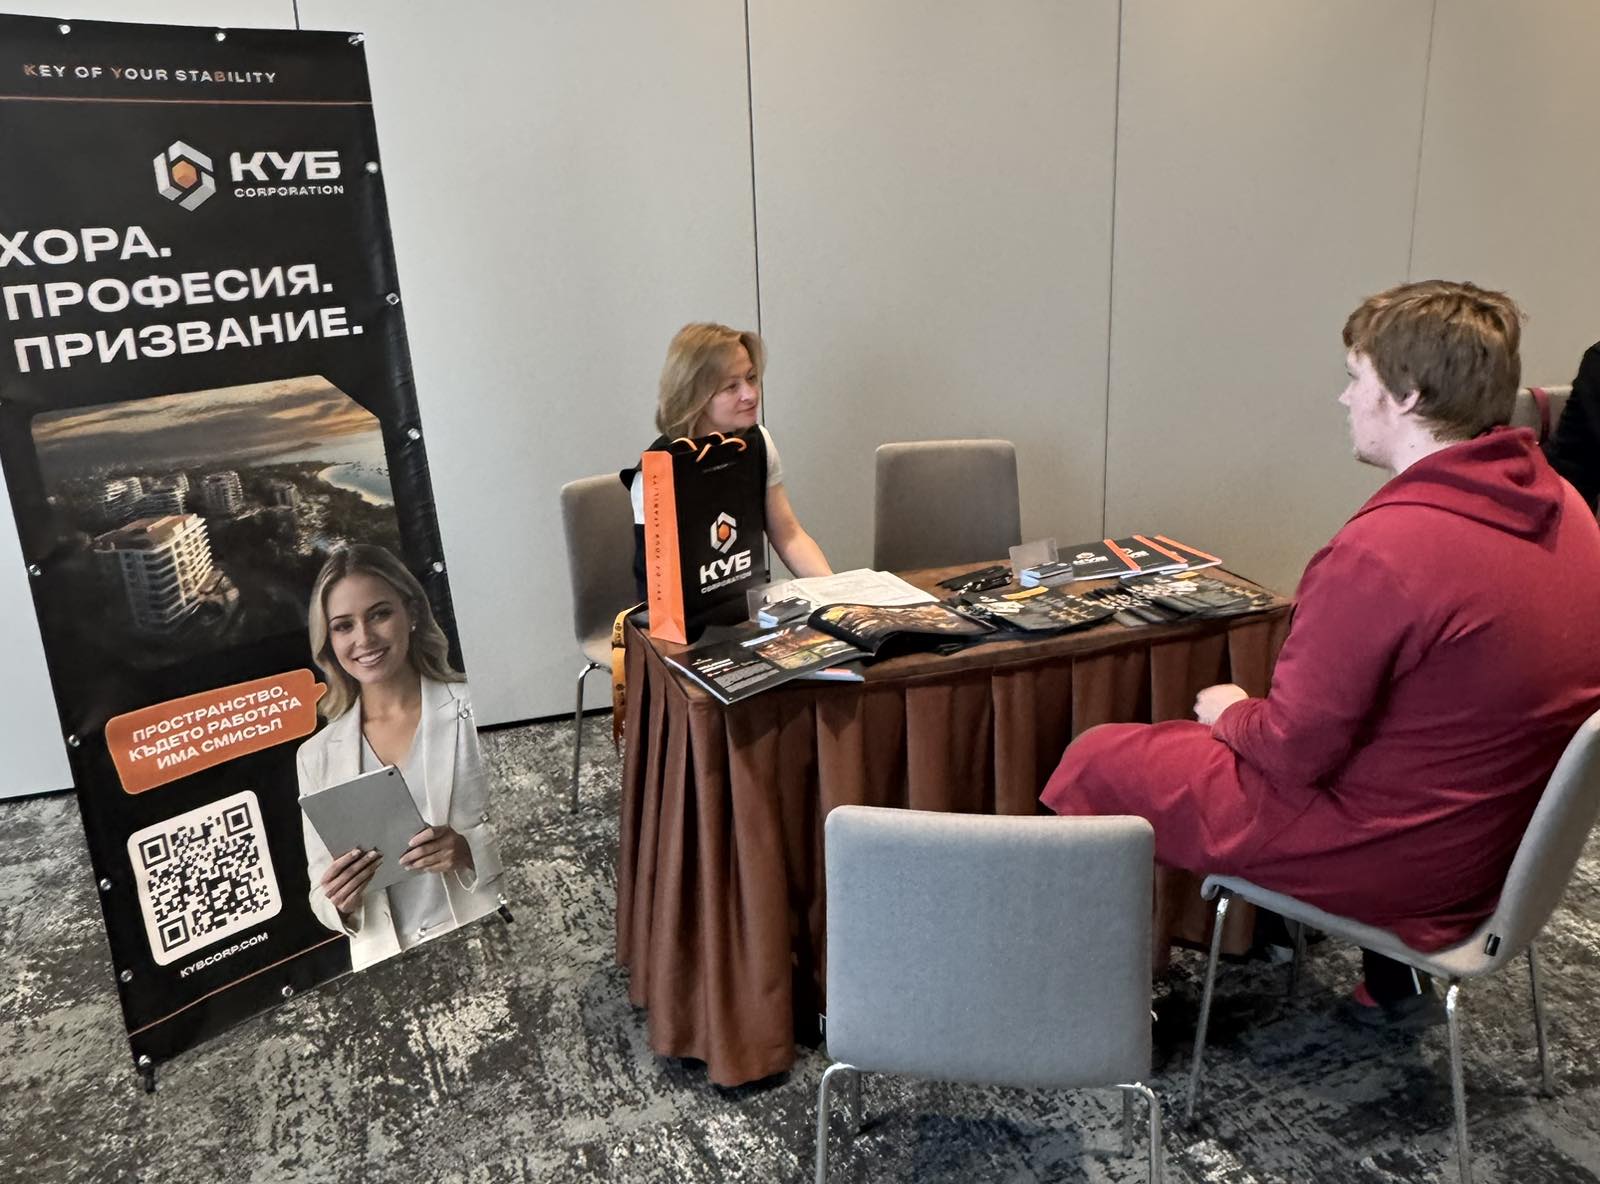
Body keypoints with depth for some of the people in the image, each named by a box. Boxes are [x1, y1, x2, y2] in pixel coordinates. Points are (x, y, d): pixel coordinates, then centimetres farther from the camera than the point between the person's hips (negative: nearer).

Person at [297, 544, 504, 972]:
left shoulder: (478, 710, -1)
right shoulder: (317, 756, 10)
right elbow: (323, 900, 14)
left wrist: (472, 850, -16)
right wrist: (342, 903, -7)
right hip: (390, 973, 4)